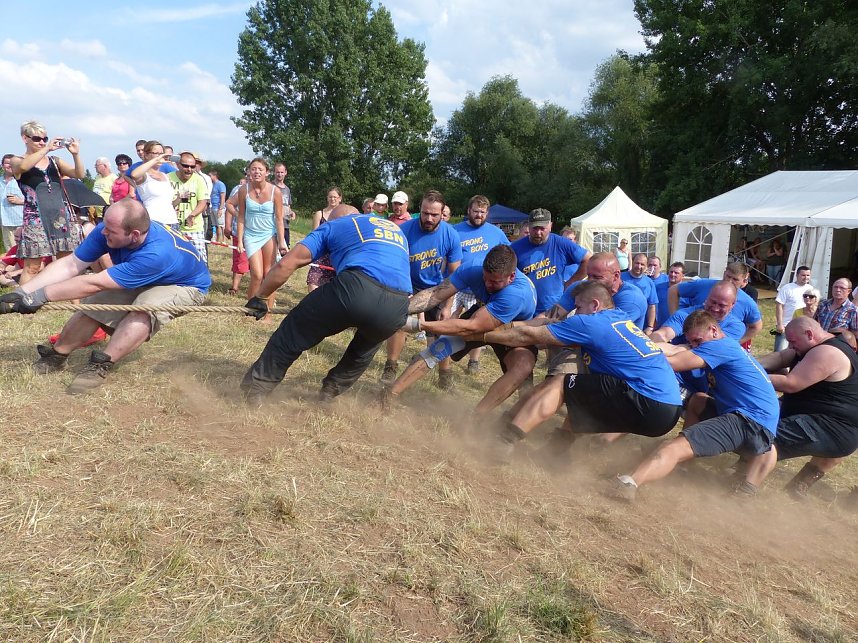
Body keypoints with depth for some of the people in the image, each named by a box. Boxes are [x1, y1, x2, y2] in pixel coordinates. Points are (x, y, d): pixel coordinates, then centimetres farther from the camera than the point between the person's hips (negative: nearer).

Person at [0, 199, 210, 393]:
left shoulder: (155, 253, -44)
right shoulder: (108, 229, -24)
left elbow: (93, 284, -40)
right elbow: (71, 264, -21)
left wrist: (39, 296, -34)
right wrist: (22, 292, -28)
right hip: (142, 281, 7)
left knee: (143, 310, -35)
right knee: (94, 304, -6)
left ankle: (101, 365, -27)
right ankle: (56, 356, 12)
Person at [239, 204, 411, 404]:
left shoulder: (333, 226, 24)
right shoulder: (397, 230, 38)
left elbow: (286, 264, 17)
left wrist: (260, 297, 28)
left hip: (357, 288, -4)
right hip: (397, 308, 4)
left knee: (294, 331, 18)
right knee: (367, 345, 36)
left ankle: (256, 387, 28)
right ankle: (333, 389, 43)